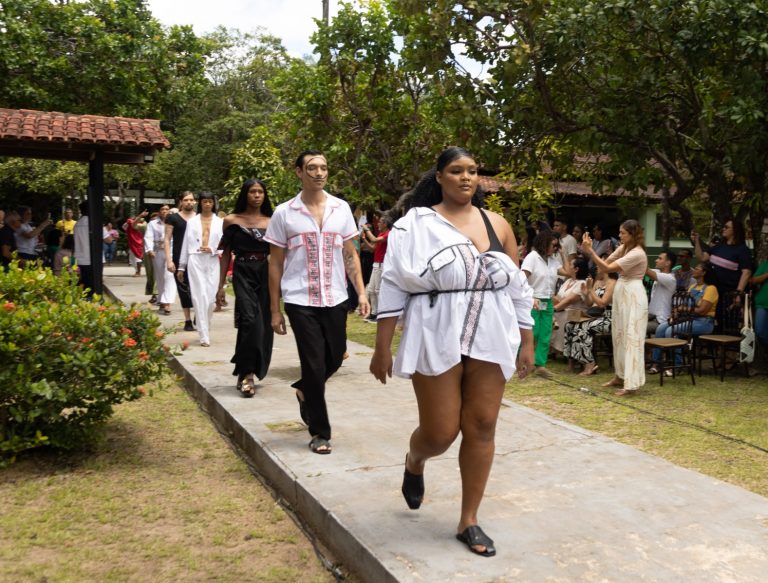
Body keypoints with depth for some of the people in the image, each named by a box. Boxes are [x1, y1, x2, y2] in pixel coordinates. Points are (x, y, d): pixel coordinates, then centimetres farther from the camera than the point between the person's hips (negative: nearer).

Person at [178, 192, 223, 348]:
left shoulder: (220, 222, 8)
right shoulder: (192, 221, 10)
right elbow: (185, 244, 10)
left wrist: (213, 249, -13)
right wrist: (181, 266, 9)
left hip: (213, 262, 0)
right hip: (195, 261, 0)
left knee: (211, 297, -2)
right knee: (200, 297, -6)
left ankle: (205, 328, 23)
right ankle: (204, 336, -5)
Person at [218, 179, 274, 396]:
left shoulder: (271, 222, 8)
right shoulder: (231, 220, 4)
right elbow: (226, 253, 6)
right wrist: (221, 285, 3)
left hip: (266, 274, 3)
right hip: (243, 274, -3)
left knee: (263, 324, 5)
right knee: (250, 320, -19)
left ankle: (246, 373, 23)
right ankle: (246, 373, -9)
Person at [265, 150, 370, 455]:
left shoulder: (341, 208, 5)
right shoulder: (284, 213, -2)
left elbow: (351, 254, 11)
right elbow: (275, 263, 2)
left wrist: (361, 292, 0)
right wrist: (275, 309, 0)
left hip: (335, 299, 3)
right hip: (300, 301, -3)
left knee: (335, 359, 12)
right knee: (315, 365, -2)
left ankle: (304, 391, 43)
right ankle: (320, 433, 14)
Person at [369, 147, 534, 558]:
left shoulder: (497, 225, 8)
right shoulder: (416, 224, -3)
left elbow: (517, 287, 12)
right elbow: (394, 287, -4)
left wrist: (526, 342, 9)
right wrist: (382, 348, -7)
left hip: (490, 339, 4)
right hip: (437, 339, -3)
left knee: (481, 428, 3)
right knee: (439, 433, -1)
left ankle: (468, 521, 18)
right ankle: (414, 462, 37)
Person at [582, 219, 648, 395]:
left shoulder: (637, 253, -19)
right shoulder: (623, 248, 10)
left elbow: (608, 268, -22)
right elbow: (604, 263, 9)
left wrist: (590, 251, -20)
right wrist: (590, 250, -5)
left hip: (633, 297, -10)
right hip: (621, 294, 10)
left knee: (631, 338, -8)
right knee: (619, 336, 15)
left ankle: (631, 383, -6)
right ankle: (620, 376, 27)